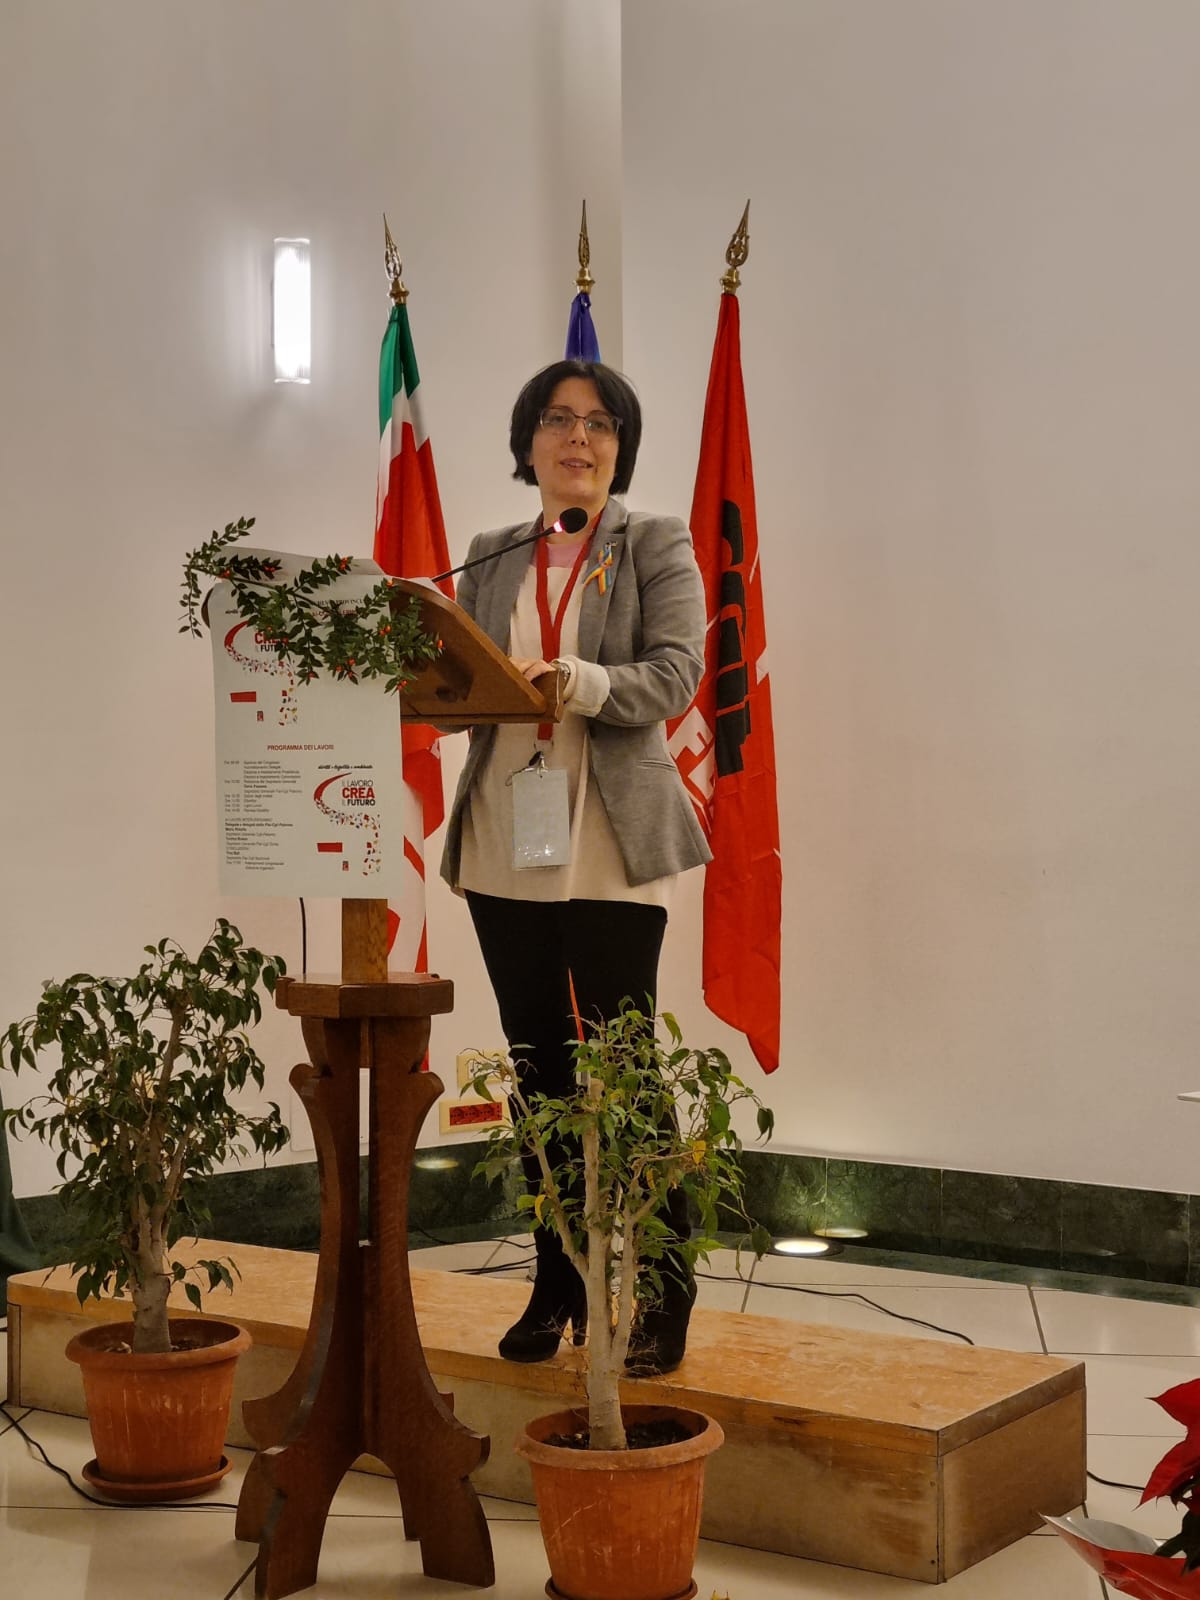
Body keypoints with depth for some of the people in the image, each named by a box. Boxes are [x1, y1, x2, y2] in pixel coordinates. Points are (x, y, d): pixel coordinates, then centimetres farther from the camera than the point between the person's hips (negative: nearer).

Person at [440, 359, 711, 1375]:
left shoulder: (657, 547, 3)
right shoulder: (492, 560, 15)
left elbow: (675, 675, -10)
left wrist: (574, 682, -25)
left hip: (610, 844, -4)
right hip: (503, 843, 4)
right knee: (538, 1069, 10)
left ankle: (662, 1297, 8)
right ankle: (558, 1286, 21)